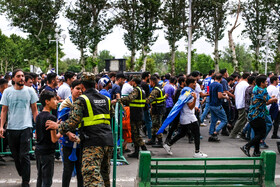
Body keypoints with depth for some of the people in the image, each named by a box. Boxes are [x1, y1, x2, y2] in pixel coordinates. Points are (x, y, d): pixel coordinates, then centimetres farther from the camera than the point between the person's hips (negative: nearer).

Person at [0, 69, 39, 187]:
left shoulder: (30, 91, 2)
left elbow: (34, 110, 7)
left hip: (26, 127, -2)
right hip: (11, 128, 2)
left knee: (24, 155, -6)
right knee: (15, 155, 11)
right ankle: (22, 175, 29)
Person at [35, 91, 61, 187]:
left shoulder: (38, 116, 8)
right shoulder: (51, 117, -17)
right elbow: (54, 139, -19)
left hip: (38, 150, 8)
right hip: (47, 152, -8)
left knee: (40, 178, 17)